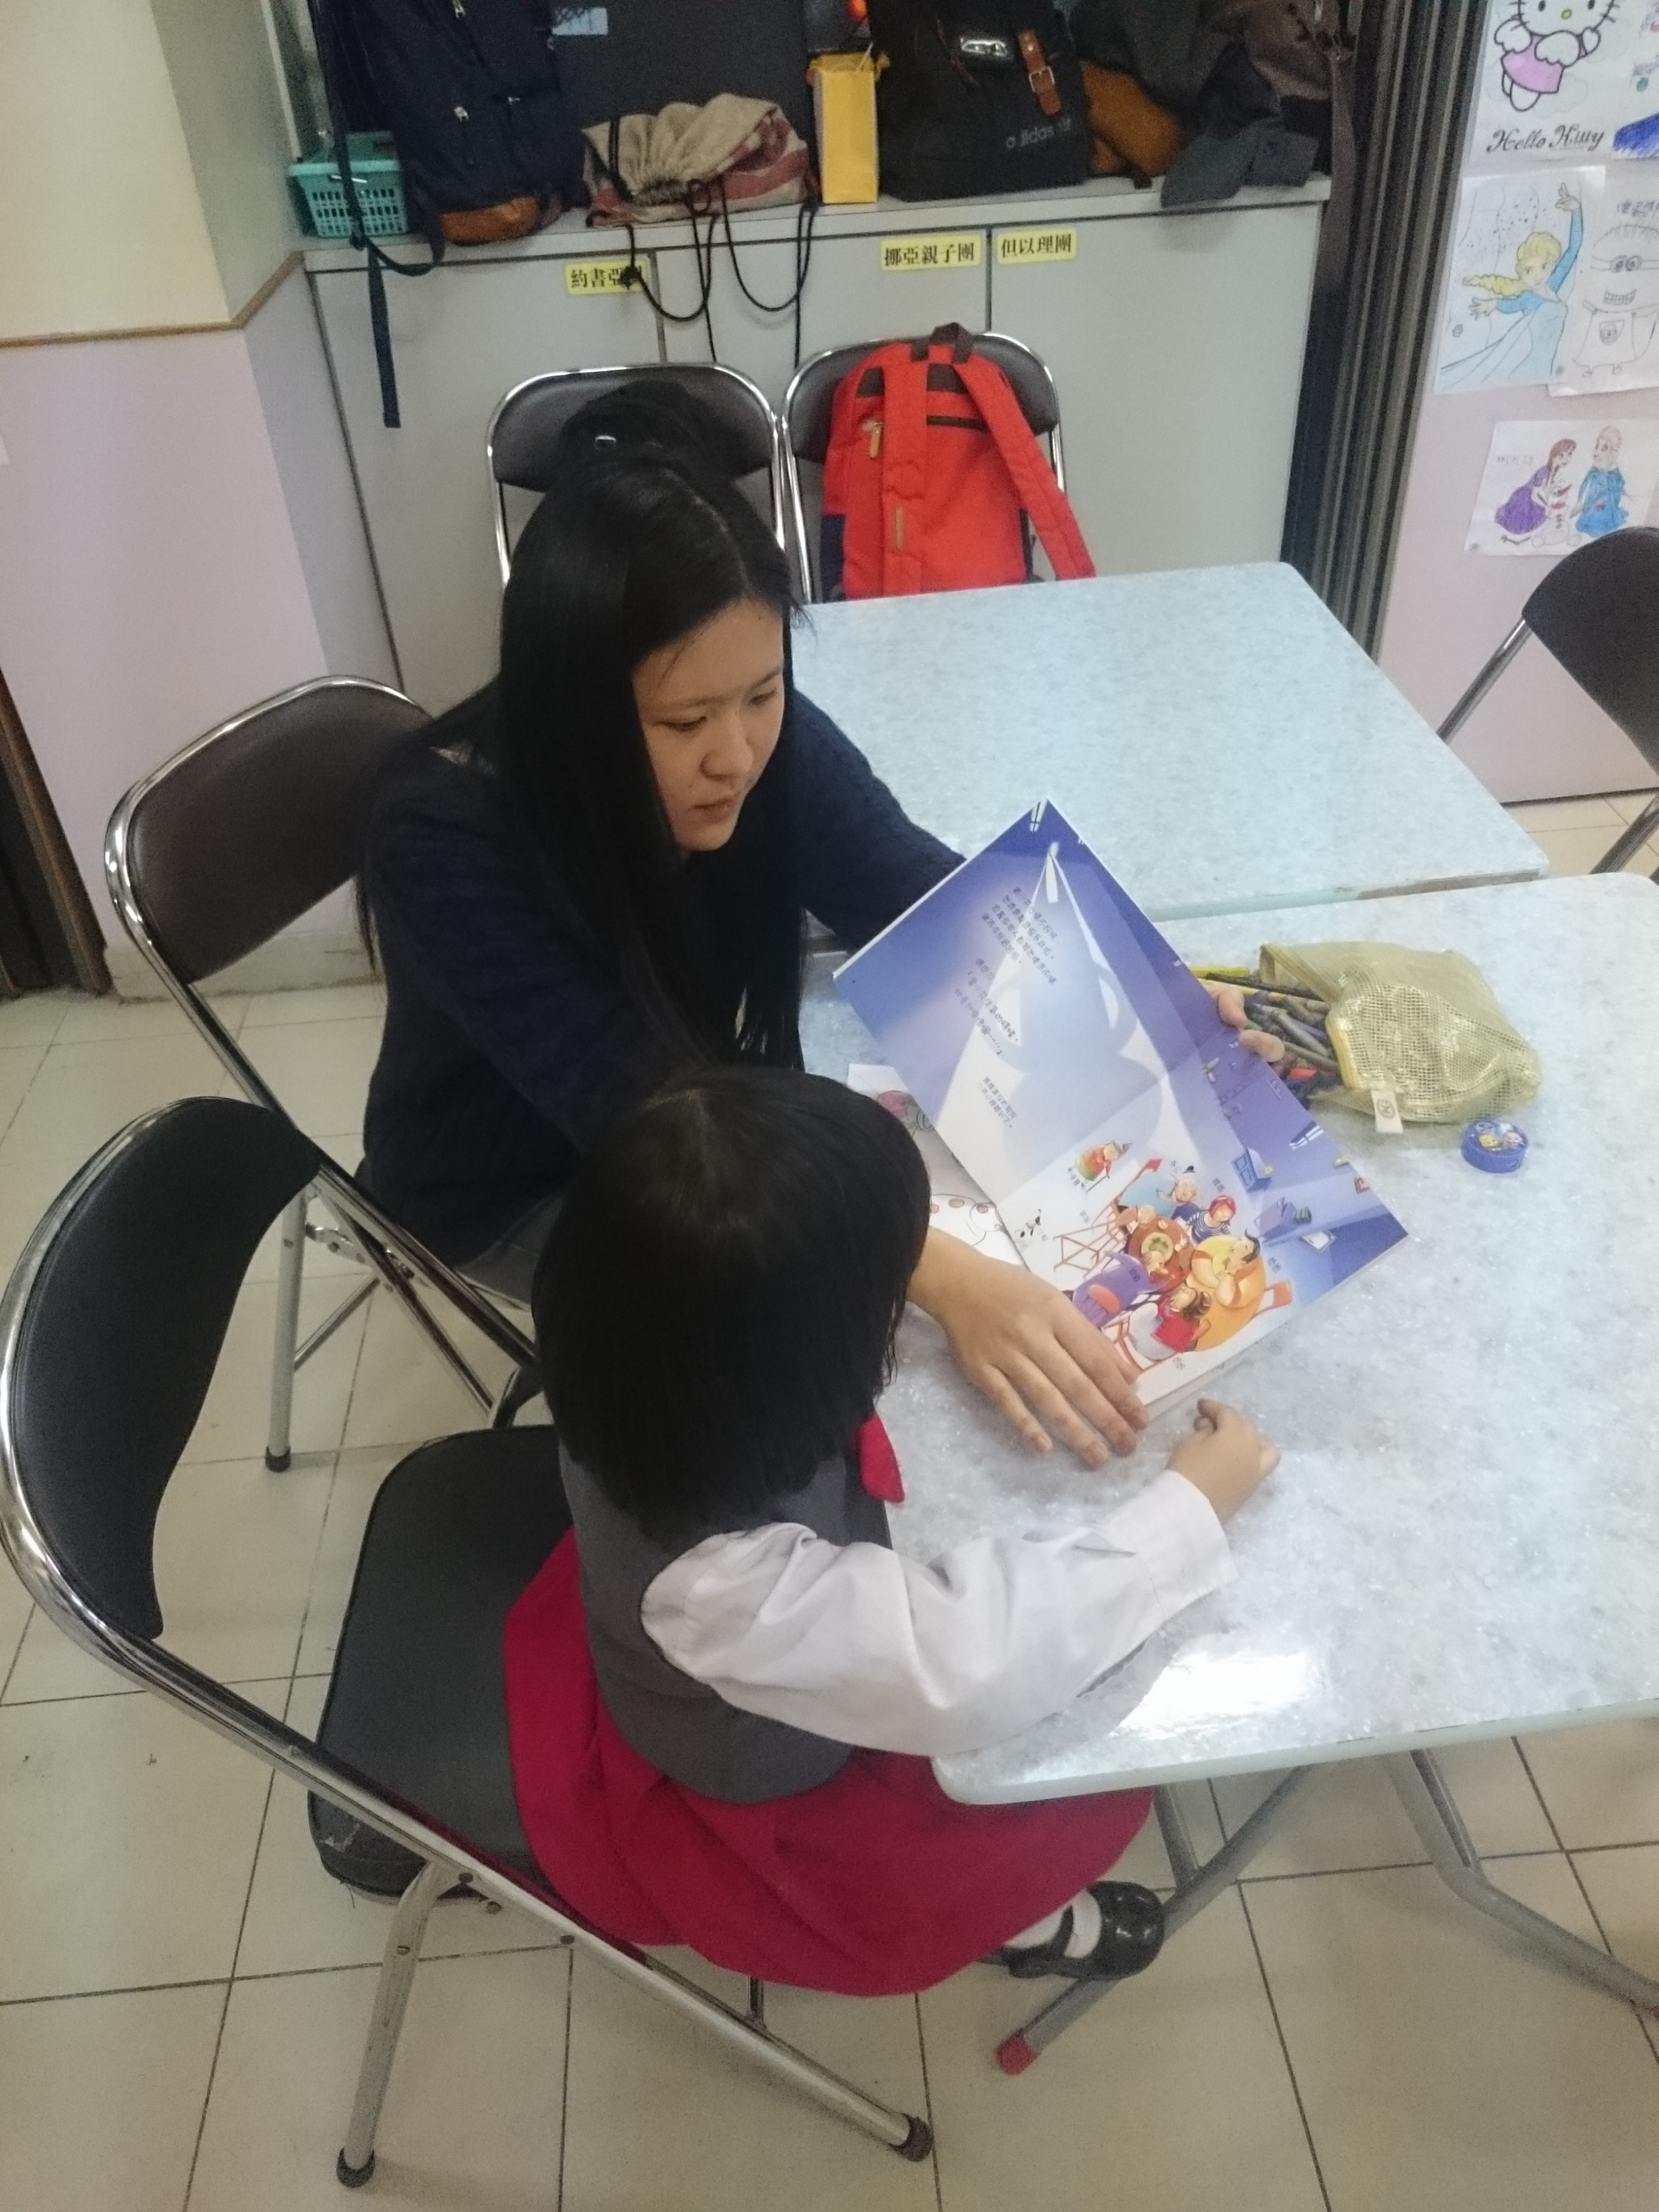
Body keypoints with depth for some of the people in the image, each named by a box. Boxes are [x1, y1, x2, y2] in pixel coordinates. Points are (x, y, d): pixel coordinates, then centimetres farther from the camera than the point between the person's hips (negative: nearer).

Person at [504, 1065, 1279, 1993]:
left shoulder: (661, 1351, -28)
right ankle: (998, 1908, 35)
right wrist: (1192, 1504, -29)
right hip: (741, 1794, -5)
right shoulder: (725, 1584, -46)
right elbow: (972, 1665, -39)